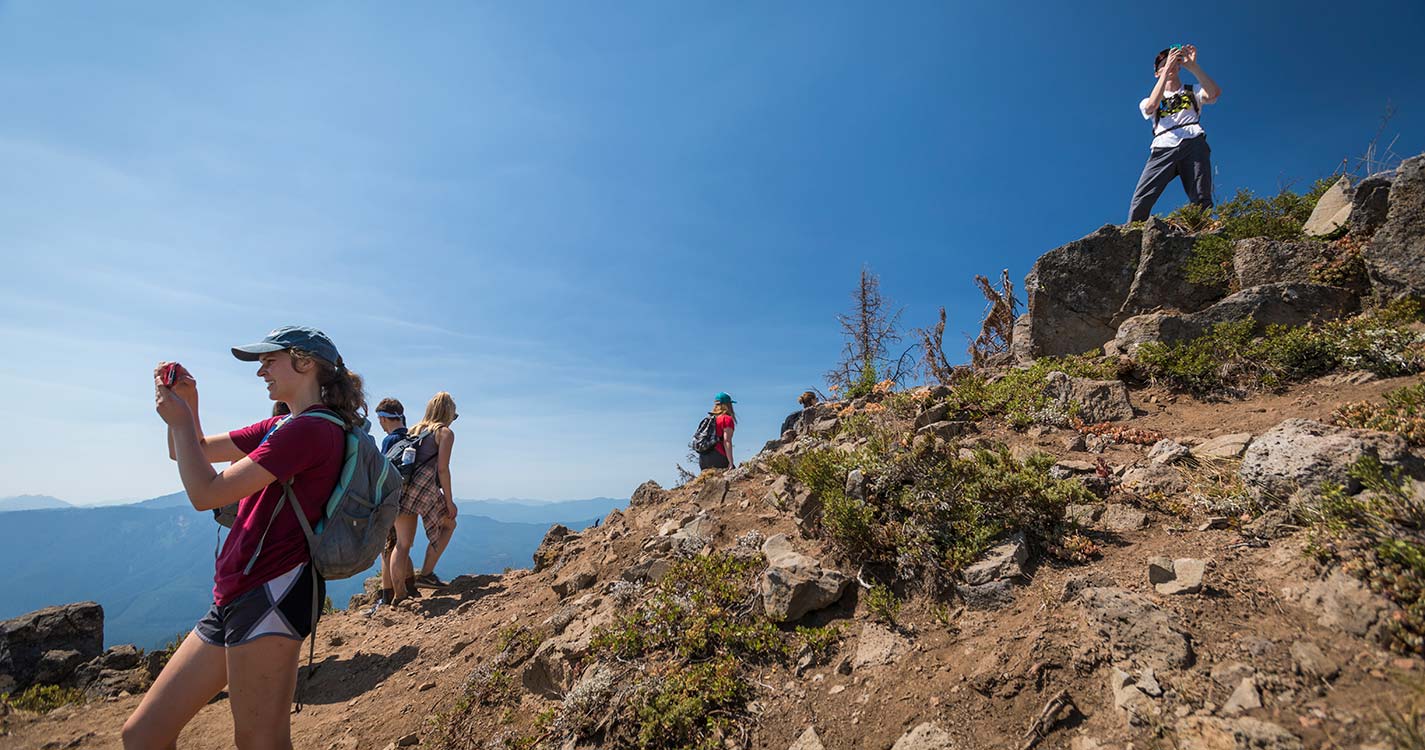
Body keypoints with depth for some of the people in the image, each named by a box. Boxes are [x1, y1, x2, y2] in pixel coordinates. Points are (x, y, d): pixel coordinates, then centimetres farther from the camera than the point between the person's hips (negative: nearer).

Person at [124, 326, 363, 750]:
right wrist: (186, 401, 9)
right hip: (232, 600, 10)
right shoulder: (280, 427, 20)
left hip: (273, 591, -10)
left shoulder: (312, 428, -13)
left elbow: (206, 493, -13)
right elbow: (198, 450, 26)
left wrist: (179, 420, -2)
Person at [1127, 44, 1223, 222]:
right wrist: (1167, 70, -3)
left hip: (1193, 143, 1)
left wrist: (1193, 66, -2)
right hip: (1163, 149, -1)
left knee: (1201, 200, -17)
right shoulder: (1149, 101, 27)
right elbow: (1151, 107, 1)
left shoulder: (1193, 93, 28)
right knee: (1140, 200, -22)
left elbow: (1214, 93, 5)